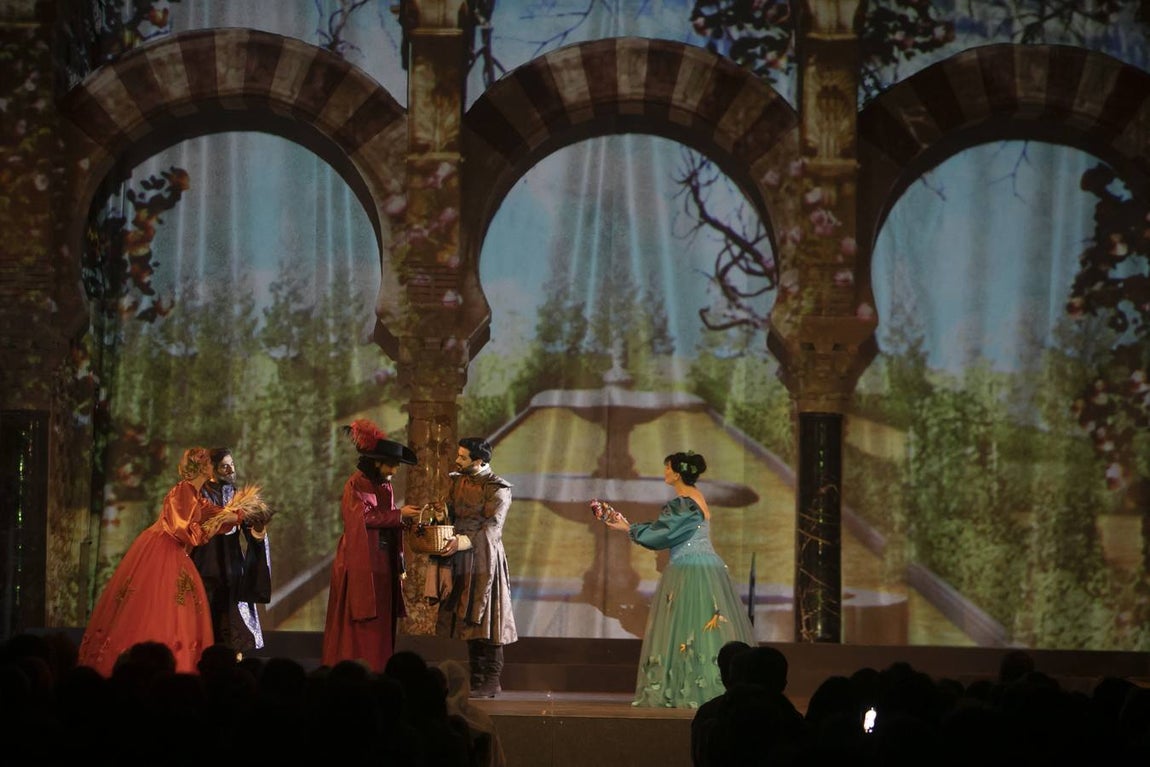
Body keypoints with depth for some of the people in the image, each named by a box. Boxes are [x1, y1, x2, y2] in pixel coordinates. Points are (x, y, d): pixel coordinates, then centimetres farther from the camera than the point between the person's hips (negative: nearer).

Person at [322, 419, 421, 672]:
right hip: (361, 564, -8)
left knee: (382, 621, 5)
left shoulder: (386, 486, 14)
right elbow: (365, 517, -22)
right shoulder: (356, 485, -10)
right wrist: (399, 514, -17)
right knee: (360, 624, -6)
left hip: (383, 564, 8)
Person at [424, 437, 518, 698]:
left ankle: (492, 682, -2)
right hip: (461, 561, 7)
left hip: (484, 559, -7)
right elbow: (450, 515, 16)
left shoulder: (497, 488, -10)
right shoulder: (457, 482, 12)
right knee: (467, 618, 7)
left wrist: (462, 542, -28)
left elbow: (492, 528, -17)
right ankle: (475, 679, 12)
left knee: (485, 617, -6)